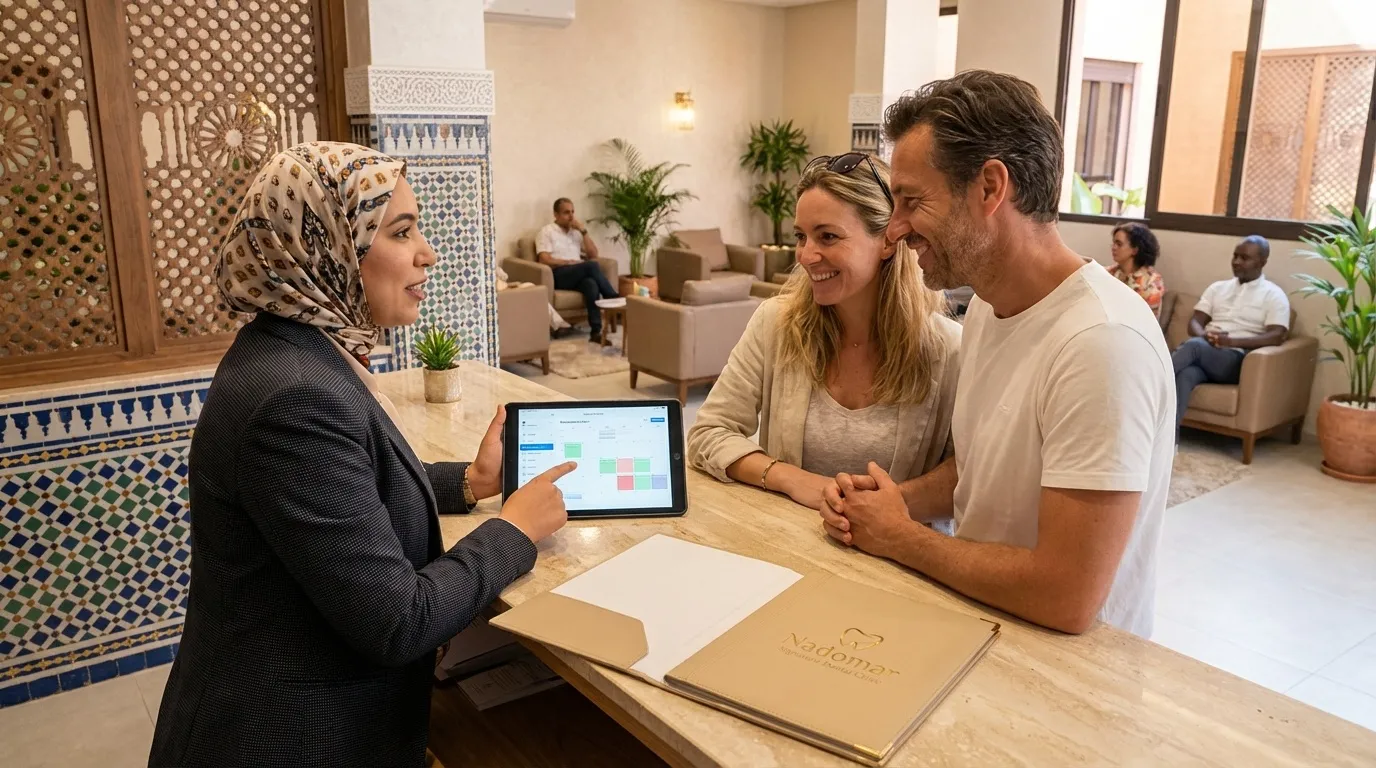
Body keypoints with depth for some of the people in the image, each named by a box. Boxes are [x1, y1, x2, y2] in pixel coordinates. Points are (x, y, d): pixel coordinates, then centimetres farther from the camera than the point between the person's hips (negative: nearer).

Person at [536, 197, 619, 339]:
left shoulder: (576, 232, 22)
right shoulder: (546, 232, 5)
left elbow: (593, 255, 12)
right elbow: (544, 260, -9)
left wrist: (583, 231, 4)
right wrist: (570, 262, -12)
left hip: (579, 275, 4)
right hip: (558, 276, -4)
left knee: (591, 283, -35)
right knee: (591, 265, -32)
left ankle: (596, 330, -42)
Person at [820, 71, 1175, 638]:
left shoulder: (1103, 342, -25)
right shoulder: (987, 307, 2)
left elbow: (1065, 601, -26)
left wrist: (898, 538, -13)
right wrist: (899, 499, -4)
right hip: (977, 622, 7)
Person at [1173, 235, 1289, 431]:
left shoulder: (1274, 295, 8)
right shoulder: (1217, 288, 23)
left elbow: (1276, 337, -5)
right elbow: (1195, 322, 14)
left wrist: (1231, 341, -19)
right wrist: (1204, 336, -12)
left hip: (1236, 359, -3)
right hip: (1202, 354, 3)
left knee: (1194, 345, -36)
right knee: (1184, 375, -35)